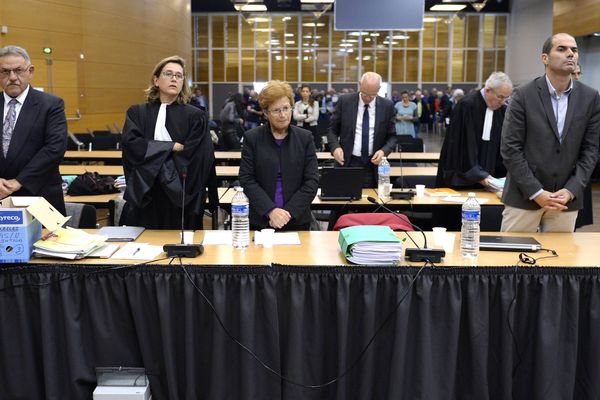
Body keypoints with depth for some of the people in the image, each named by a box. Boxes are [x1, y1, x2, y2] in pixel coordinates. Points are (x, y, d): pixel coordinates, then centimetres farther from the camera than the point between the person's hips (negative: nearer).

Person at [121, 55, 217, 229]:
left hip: (181, 197, -1)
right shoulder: (137, 113, 7)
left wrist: (154, 159, -8)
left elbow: (192, 158, -10)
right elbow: (131, 144, -9)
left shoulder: (195, 116, 0)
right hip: (145, 195, 2)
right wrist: (171, 147, -12)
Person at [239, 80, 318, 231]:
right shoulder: (252, 138, -1)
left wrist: (289, 212, -14)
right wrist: (270, 210, -17)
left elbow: (312, 180, -3)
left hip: (297, 220, 1)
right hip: (261, 220, -1)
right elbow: (246, 179, -6)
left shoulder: (305, 138, 1)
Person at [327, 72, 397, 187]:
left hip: (373, 164, 1)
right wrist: (335, 147, -15)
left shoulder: (387, 106, 0)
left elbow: (392, 136, 6)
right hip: (347, 163, 0)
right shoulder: (344, 101, -2)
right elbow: (332, 129, 4)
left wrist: (383, 151, -13)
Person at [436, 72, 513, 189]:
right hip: (461, 175, -4)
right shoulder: (467, 105, -15)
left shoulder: (503, 110, 2)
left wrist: (505, 175, -5)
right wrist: (477, 175, -19)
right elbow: (465, 145, -16)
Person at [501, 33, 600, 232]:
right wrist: (536, 192, -13)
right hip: (524, 196, -2)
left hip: (567, 199, 3)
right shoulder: (523, 95, -6)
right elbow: (510, 148, -8)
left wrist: (571, 190, -7)